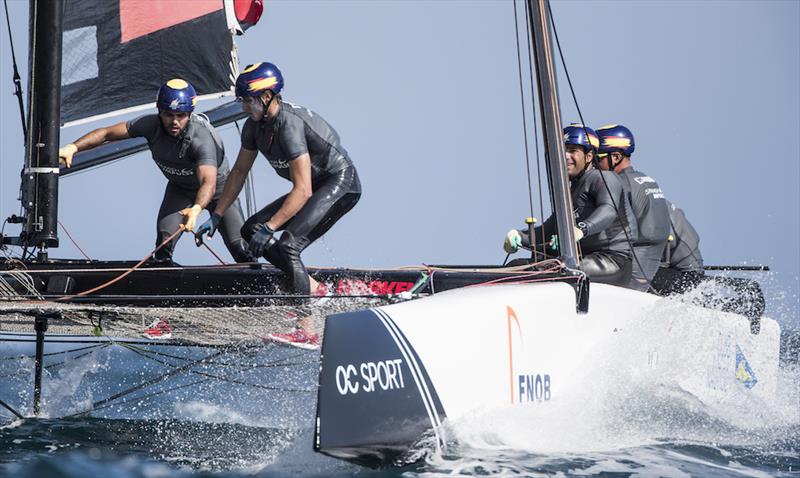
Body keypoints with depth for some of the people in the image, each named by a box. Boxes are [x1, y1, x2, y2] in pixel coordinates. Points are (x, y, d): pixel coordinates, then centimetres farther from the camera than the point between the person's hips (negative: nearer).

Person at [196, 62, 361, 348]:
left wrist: (269, 228, -31)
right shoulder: (255, 124, -1)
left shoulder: (289, 124, -28)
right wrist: (216, 216, 9)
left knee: (288, 246, -24)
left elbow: (302, 191, -31)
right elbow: (239, 171, 12)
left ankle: (306, 331, -28)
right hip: (315, 187, 10)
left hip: (341, 184, -10)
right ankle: (312, 289, 7)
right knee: (251, 230, 5)